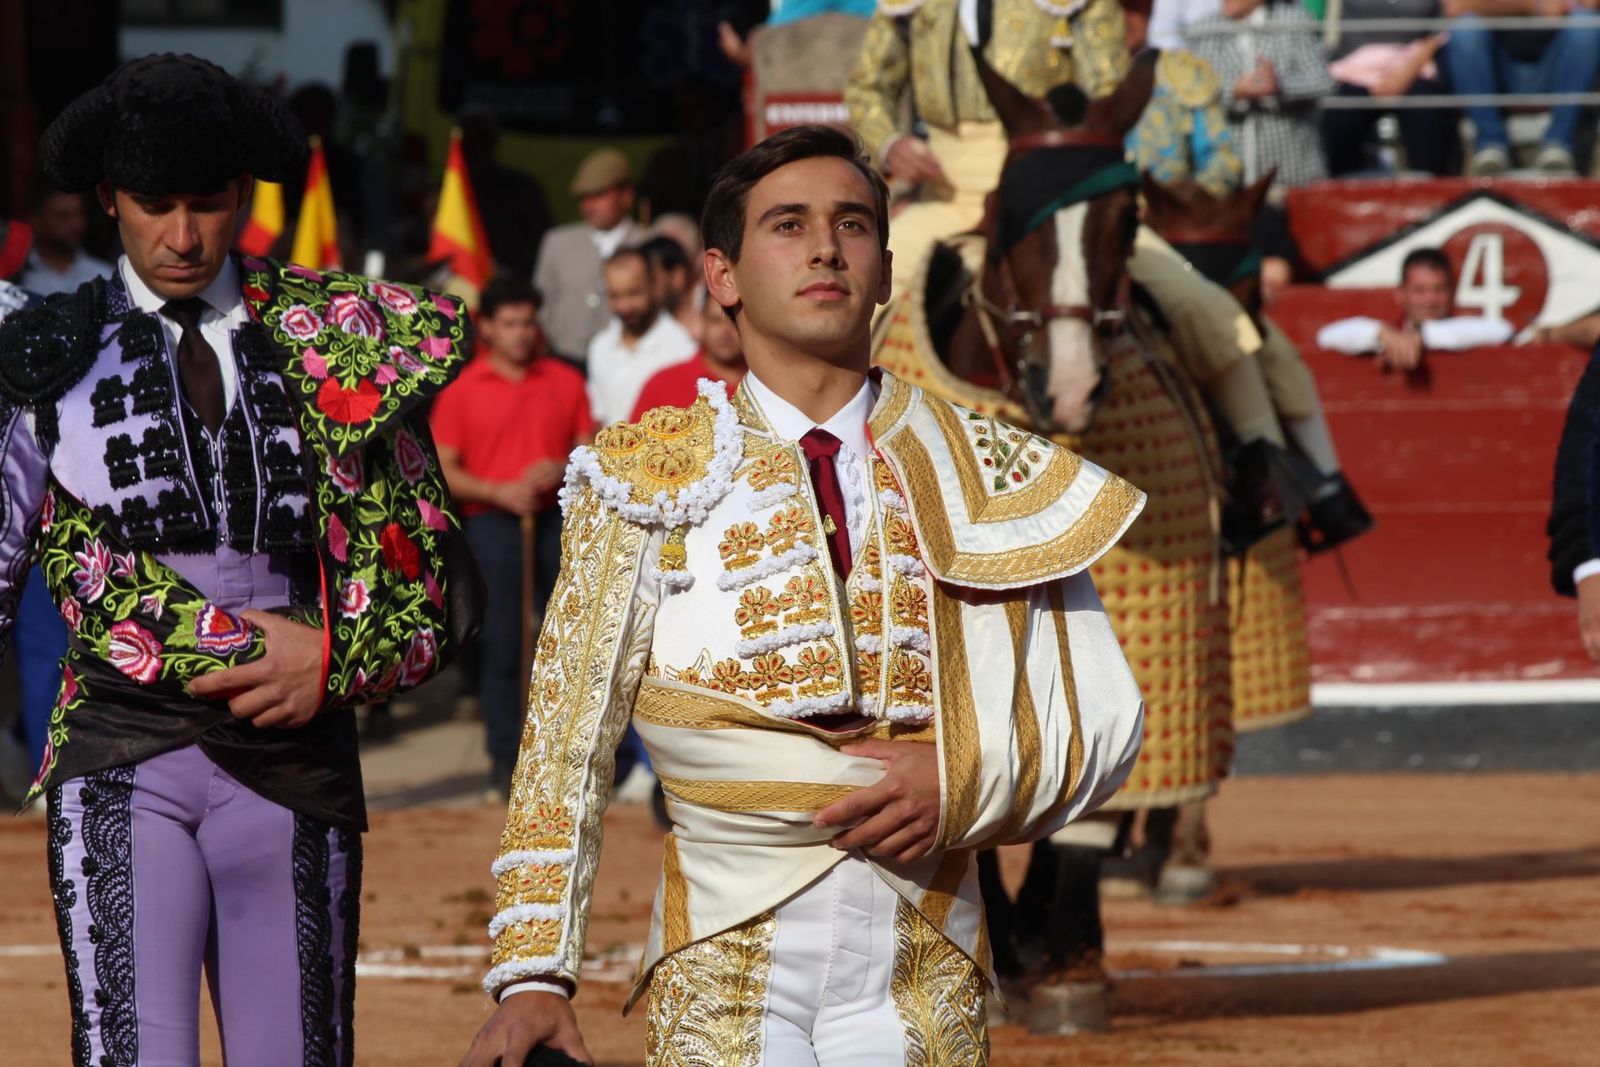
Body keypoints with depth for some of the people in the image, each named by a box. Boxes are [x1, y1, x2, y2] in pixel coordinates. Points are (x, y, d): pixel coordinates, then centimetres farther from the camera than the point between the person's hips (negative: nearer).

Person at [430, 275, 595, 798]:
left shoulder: (565, 382, 10)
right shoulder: (461, 390, 3)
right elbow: (443, 471, 1)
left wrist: (562, 470, -10)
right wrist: (497, 491, -14)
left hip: (556, 519, 2)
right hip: (494, 523, -2)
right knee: (500, 645, -3)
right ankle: (505, 758, 3)